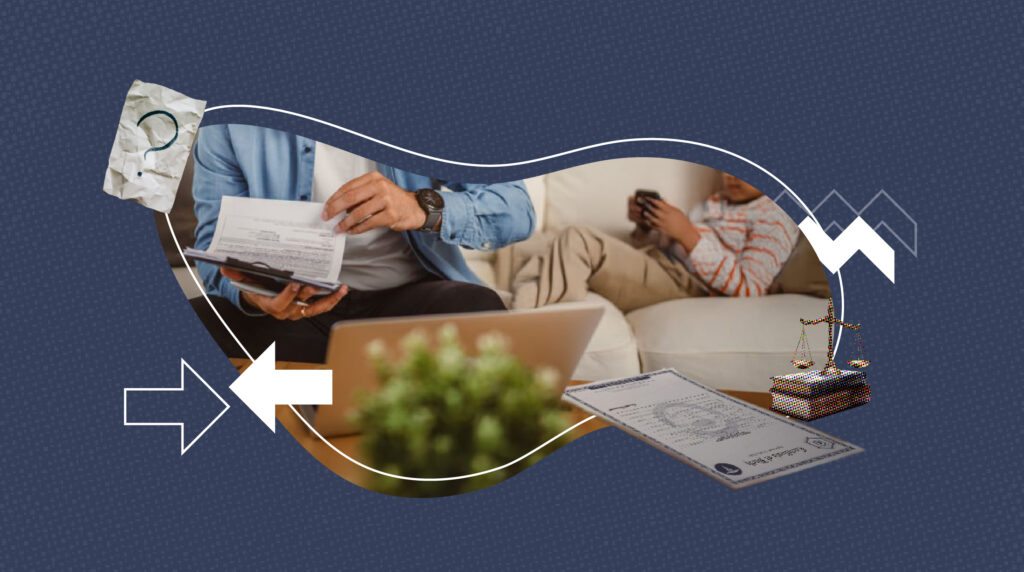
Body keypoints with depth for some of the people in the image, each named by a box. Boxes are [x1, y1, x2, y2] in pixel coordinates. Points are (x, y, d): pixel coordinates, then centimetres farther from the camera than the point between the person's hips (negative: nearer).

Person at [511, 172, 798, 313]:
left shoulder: (775, 218, 2)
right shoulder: (718, 200, 28)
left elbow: (748, 289, -11)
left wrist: (687, 233, -14)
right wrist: (646, 225, 5)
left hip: (685, 286, -8)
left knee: (578, 241, -26)